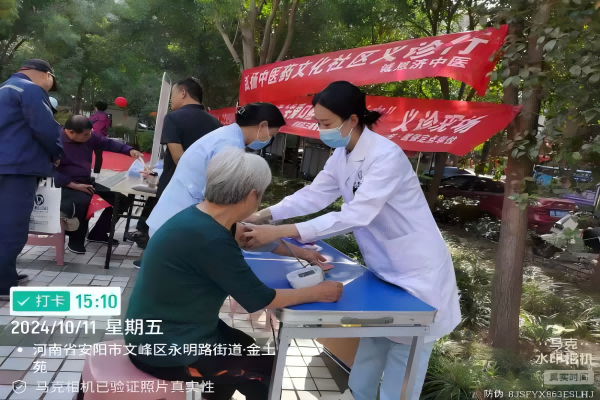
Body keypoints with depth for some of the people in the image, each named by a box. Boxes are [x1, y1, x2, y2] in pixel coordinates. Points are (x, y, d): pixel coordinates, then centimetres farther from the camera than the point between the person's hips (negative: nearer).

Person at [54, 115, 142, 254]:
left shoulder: (89, 137, 1)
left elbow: (108, 143, 10)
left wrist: (129, 150, -7)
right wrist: (75, 185, -28)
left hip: (86, 180, 8)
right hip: (66, 184, -8)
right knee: (82, 200, -39)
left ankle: (98, 233, 17)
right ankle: (76, 240, -14)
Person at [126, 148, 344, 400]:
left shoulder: (201, 217, -3)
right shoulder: (210, 239, -30)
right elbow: (259, 299, -20)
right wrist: (317, 293, -7)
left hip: (164, 331, 8)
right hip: (164, 351, -8)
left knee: (247, 348, 25)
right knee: (267, 366, 7)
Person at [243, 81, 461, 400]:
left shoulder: (386, 156, -27)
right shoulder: (341, 156, 0)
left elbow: (356, 216, -34)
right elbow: (313, 195, -2)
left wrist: (280, 232, -37)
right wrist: (264, 215, -15)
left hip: (416, 272, -8)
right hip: (384, 268, 8)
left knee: (403, 358, 7)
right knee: (371, 346, 22)